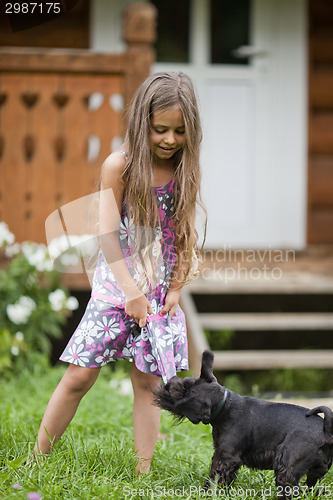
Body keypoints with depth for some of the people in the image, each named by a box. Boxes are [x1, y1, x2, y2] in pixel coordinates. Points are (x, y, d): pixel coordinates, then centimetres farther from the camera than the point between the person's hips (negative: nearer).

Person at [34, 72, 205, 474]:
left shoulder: (186, 172, 0)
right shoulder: (119, 166, -9)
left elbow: (186, 236, 4)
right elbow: (107, 234, -12)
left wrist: (175, 290, -3)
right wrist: (131, 291, -17)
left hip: (160, 290, 2)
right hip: (116, 285, -2)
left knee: (147, 381, 3)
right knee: (80, 376, -2)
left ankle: (143, 474, 9)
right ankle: (37, 458, 9)